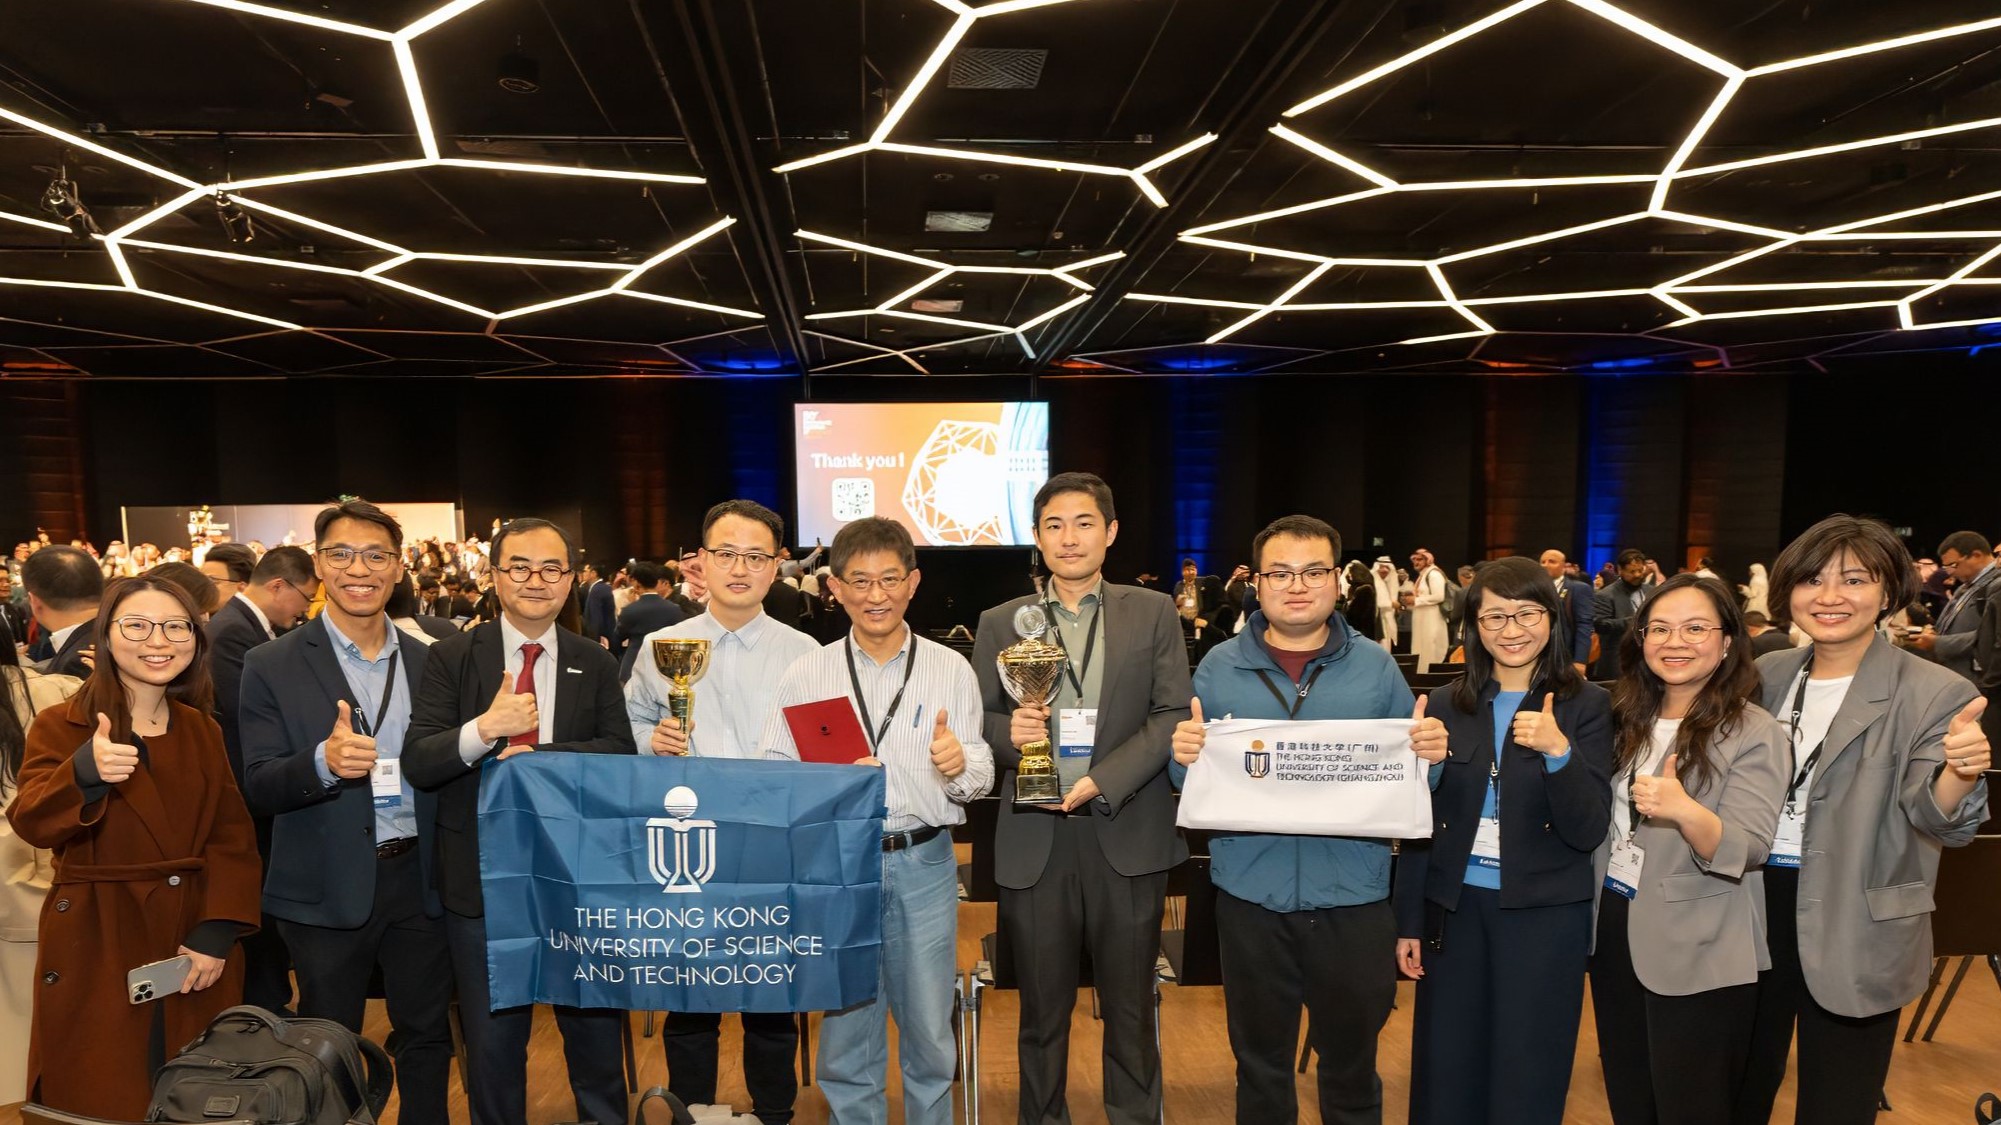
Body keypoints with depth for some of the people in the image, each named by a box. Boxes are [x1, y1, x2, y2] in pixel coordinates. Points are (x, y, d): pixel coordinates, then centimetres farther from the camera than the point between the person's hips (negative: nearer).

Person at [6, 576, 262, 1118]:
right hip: (96, 954, -3)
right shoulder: (61, 726, -1)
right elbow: (31, 824, -16)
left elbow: (233, 839, 4)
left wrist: (216, 933, -9)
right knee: (101, 1104, 4)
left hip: (197, 950, 3)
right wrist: (85, 773, -37)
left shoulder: (204, 733, 9)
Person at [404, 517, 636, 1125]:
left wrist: (540, 754, -22)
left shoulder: (596, 664, 1)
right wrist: (484, 729, -29)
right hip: (483, 876, -1)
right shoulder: (452, 656, -3)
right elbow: (416, 764, -12)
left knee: (595, 1029, 16)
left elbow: (620, 754, -8)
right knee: (492, 1040, 17)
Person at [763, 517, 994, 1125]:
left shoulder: (952, 670, 1)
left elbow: (981, 778, 1)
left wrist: (960, 766, -21)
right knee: (846, 1030, 13)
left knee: (930, 1032, 12)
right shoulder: (805, 674, 2)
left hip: (924, 863, 0)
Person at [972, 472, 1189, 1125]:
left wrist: (1103, 781, -13)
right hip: (1034, 840, 1)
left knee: (1130, 1008, 12)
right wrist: (1008, 730, -15)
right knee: (1043, 1010, 12)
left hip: (1127, 834, 0)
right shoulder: (1000, 623, 6)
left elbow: (1172, 715, -2)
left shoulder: (1153, 614, 4)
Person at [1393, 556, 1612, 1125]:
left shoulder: (1586, 705, -5)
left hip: (1545, 916, -2)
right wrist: (1408, 921, 5)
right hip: (1455, 908, 2)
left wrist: (1557, 750, -28)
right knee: (1444, 1078, 11)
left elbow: (1589, 831, -11)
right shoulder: (1447, 704, 2)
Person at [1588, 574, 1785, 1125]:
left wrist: (1684, 810, -40)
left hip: (1698, 958, -6)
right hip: (1614, 935, 6)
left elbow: (1745, 852, -22)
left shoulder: (1755, 734, -12)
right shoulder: (1628, 718, 5)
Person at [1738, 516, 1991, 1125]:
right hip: (1753, 911, 4)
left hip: (1855, 931, -4)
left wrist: (1961, 772, -39)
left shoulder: (1933, 693, -10)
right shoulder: (1767, 675, 2)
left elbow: (1938, 820, -19)